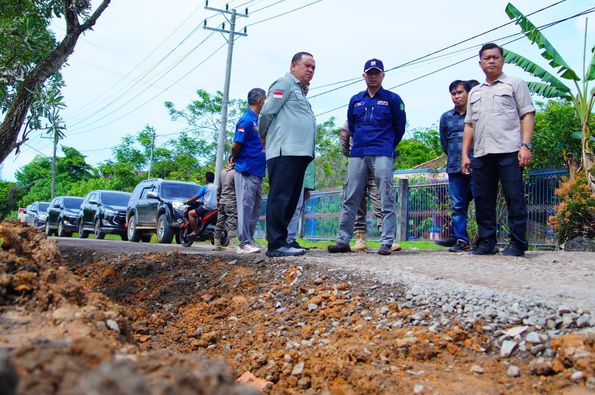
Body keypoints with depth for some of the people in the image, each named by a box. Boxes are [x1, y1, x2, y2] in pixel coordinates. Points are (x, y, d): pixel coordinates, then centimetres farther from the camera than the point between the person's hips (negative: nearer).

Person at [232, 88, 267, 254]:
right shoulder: (246, 120, -12)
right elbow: (235, 146, -14)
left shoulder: (256, 120, 16)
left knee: (255, 209, 11)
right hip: (246, 171, -9)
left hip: (257, 172, 9)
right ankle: (244, 243, -3)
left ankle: (250, 240, 17)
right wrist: (236, 161, 1)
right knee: (246, 208, -6)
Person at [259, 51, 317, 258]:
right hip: (285, 152, -10)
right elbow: (267, 112, -8)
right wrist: (264, 135, 4)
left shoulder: (299, 90, 28)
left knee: (290, 200, 10)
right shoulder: (285, 83, -1)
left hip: (299, 154, 10)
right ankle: (277, 244, -14)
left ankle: (279, 241, 15)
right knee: (280, 198, -12)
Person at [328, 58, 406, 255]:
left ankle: (386, 242, -6)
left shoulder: (392, 99, 6)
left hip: (382, 155, -3)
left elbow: (399, 126, 10)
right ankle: (343, 241, 6)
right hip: (357, 154, 4)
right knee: (350, 199, 2)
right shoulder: (355, 100, 16)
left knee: (386, 200, -7)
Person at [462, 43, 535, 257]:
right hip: (481, 154, 5)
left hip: (509, 151, -5)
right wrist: (465, 153, 12)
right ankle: (486, 243, 11)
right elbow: (469, 125, 22)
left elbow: (527, 115, 2)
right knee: (483, 200, 4)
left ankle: (517, 244, -1)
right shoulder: (475, 92, 25)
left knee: (515, 198, -6)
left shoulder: (515, 84, 11)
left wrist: (526, 145, -10)